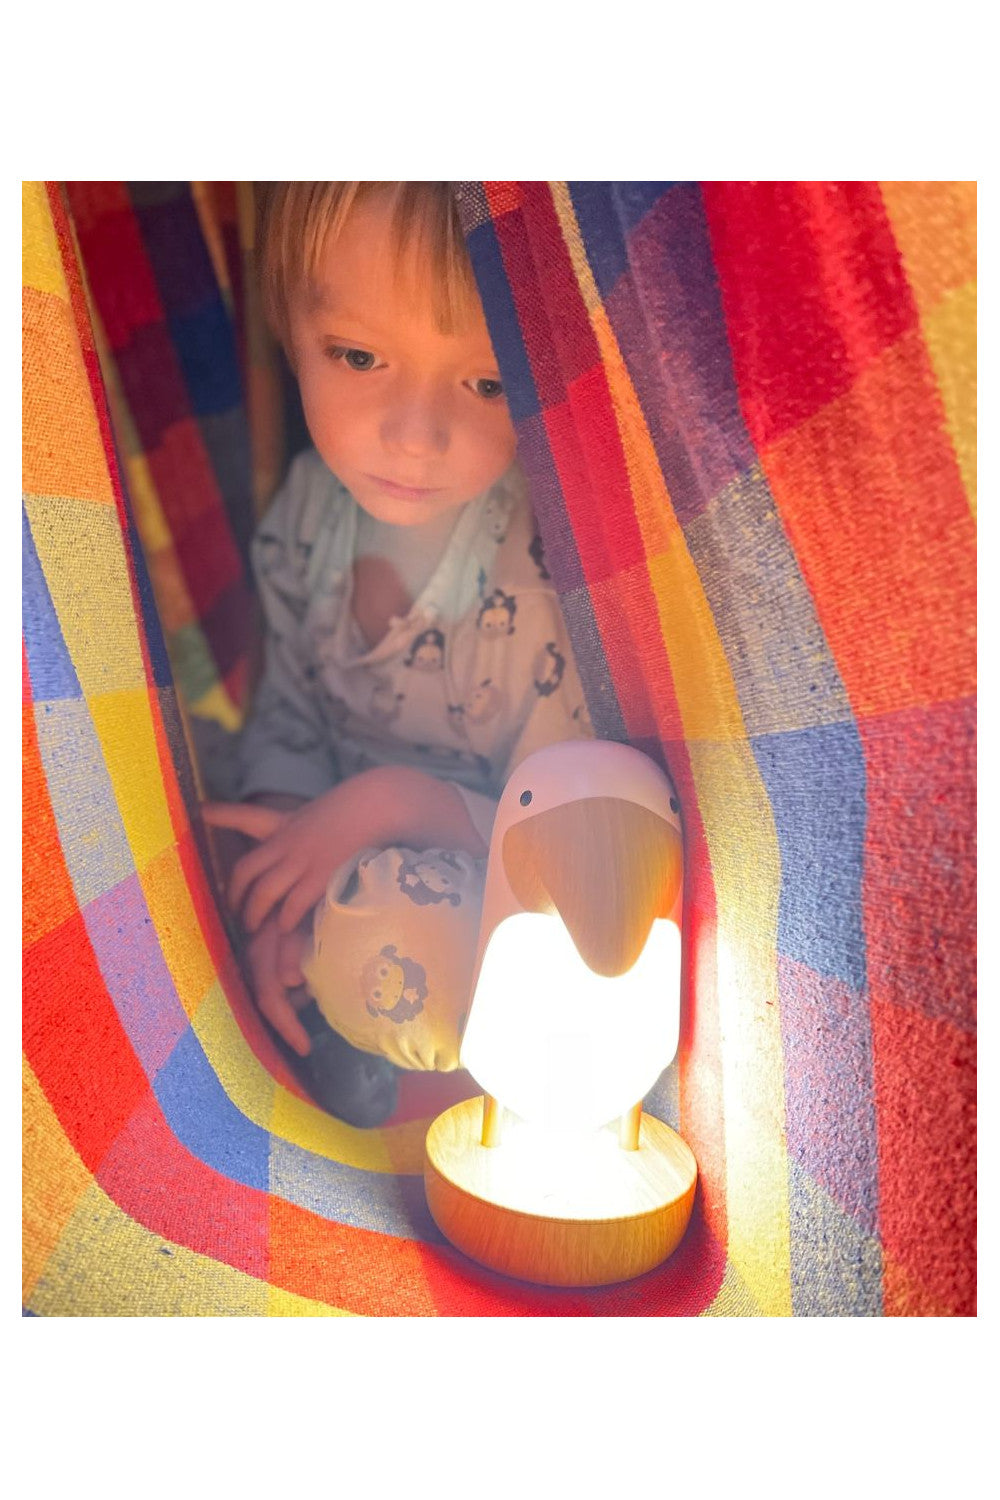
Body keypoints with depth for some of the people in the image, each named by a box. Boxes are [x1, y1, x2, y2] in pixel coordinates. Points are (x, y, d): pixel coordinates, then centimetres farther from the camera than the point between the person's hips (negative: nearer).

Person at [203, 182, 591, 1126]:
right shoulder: (311, 504, -9)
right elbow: (288, 716, 2)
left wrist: (395, 800, -29)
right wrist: (288, 888, -13)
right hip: (350, 861, 6)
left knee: (393, 919, -35)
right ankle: (334, 1024, 4)